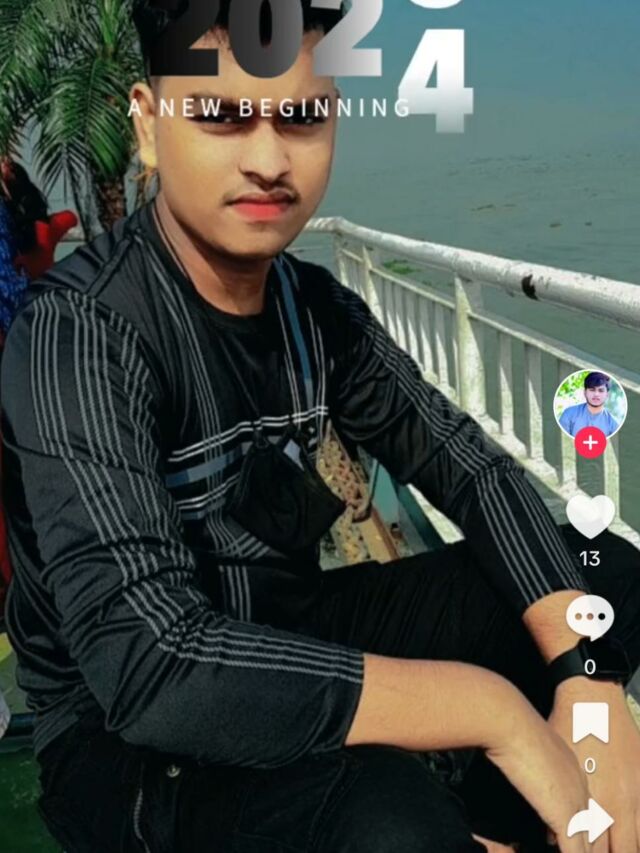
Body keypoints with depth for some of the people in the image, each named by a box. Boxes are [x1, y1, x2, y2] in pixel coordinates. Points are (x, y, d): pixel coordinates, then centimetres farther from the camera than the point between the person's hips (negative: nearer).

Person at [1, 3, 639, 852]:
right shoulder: (80, 331, -24)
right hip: (126, 735, -6)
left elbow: (466, 463, 0)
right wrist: (495, 708, -28)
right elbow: (151, 666, -34)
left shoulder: (314, 305, -2)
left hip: (288, 637, 7)